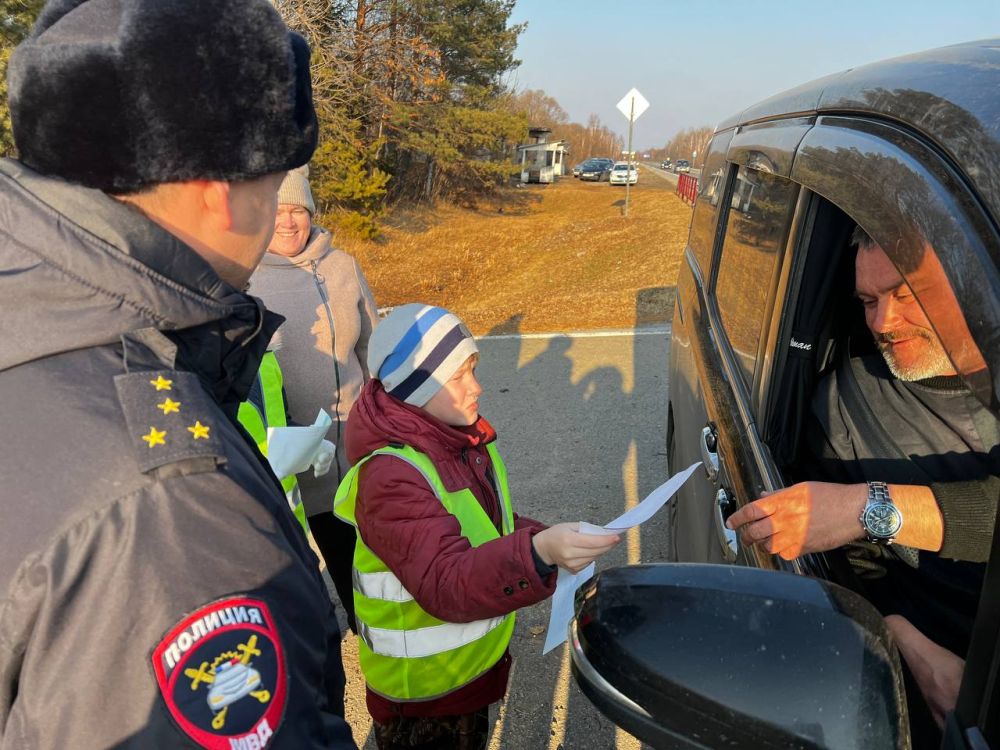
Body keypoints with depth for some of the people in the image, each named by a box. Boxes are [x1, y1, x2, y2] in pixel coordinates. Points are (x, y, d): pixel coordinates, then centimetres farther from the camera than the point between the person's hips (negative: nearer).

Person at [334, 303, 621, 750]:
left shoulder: (459, 435, -4)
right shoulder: (389, 477, -31)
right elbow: (444, 585, -40)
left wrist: (546, 537, -5)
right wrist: (537, 553, -54)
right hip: (424, 691, -7)